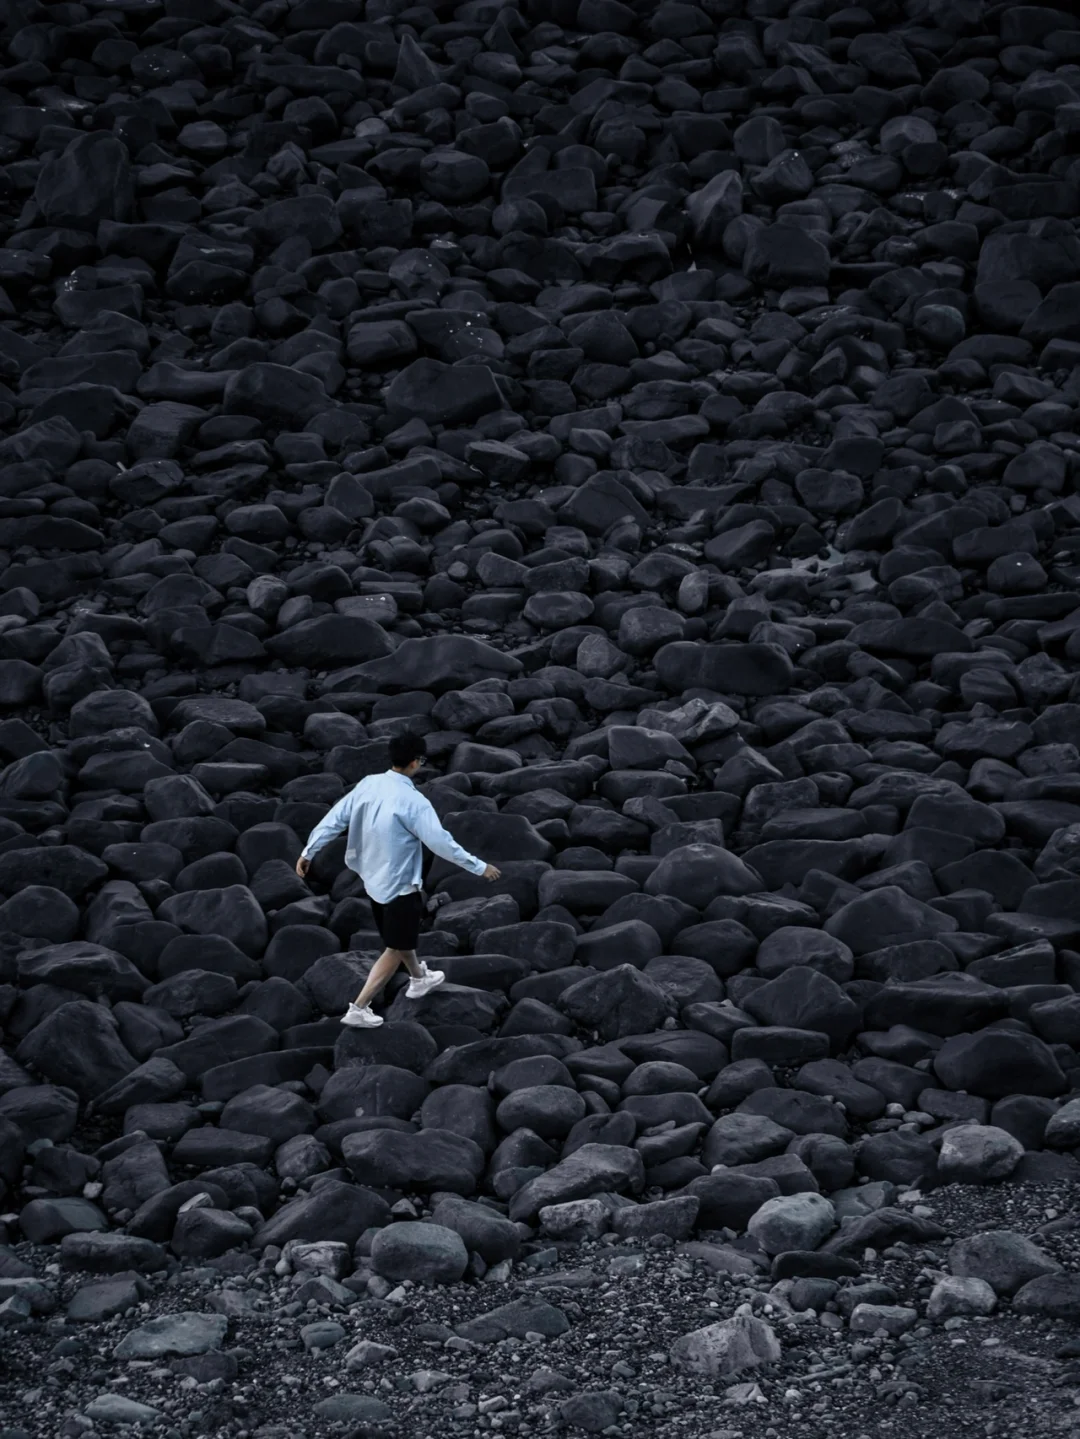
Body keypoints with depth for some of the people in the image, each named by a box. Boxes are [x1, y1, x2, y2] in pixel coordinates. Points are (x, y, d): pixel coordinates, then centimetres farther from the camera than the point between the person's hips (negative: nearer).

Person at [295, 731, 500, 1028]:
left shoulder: (368, 784, -7)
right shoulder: (413, 801, -26)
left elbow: (334, 819, -2)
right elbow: (440, 842, -26)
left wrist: (308, 852, 9)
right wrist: (480, 867, -17)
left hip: (374, 879, 7)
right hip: (400, 885, -7)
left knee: (401, 938, 29)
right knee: (396, 949, 5)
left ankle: (419, 979, 52)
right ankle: (358, 1009, 2)